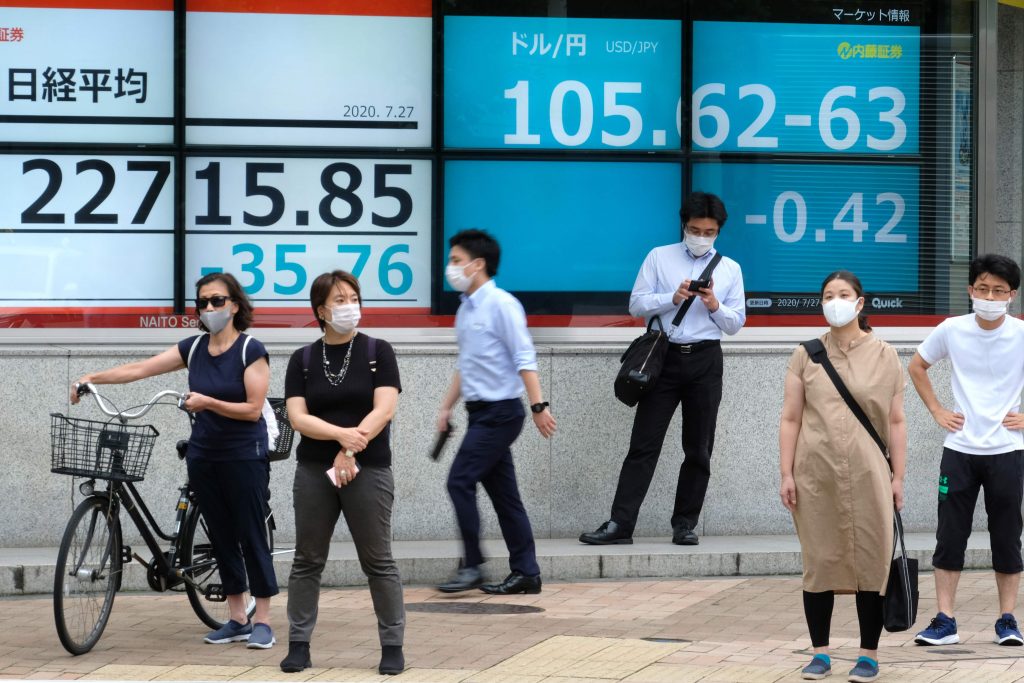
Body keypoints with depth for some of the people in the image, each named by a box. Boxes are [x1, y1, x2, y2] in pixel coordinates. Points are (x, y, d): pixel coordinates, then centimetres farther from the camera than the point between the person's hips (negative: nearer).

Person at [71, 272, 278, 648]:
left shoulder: (251, 350, -10)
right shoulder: (194, 348, 5)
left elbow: (253, 409, -14)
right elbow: (140, 368, 2)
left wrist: (207, 402, -24)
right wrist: (93, 377, -7)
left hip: (244, 457, -6)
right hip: (204, 456, 6)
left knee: (251, 535, -3)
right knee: (221, 536, 8)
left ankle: (262, 621, 2)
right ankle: (237, 619, 14)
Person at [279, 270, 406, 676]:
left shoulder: (378, 352, 0)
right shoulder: (303, 360, 5)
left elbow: (383, 410, -9)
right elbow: (298, 417, -5)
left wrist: (350, 451, -17)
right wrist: (341, 433, -21)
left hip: (368, 470, -2)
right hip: (314, 471, 2)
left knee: (378, 562, 0)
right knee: (307, 561, 5)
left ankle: (393, 646, 6)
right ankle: (298, 645, 11)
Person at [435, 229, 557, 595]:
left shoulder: (501, 304, -12)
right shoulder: (466, 308, 15)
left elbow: (524, 357, -16)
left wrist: (538, 406, -21)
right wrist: (447, 406, 23)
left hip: (499, 411, -9)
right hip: (482, 412, 9)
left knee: (460, 481, -12)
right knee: (503, 492, 8)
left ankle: (472, 566, -7)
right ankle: (525, 572, 10)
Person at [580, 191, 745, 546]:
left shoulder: (730, 269, 11)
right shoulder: (659, 257, 7)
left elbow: (736, 323, 10)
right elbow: (636, 304, 1)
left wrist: (714, 305, -10)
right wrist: (673, 298, -15)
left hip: (705, 361, 2)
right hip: (664, 357, -2)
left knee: (698, 448, 5)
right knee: (644, 444, -5)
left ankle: (685, 524, 13)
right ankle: (620, 523, -8)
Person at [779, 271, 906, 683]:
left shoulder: (884, 356, 6)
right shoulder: (806, 355, 7)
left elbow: (896, 421, 5)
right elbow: (791, 418, 5)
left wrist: (898, 476, 1)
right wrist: (786, 474, -1)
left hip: (867, 477, -1)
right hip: (815, 475, 1)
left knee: (870, 563, -1)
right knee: (819, 563, 4)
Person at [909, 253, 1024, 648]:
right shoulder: (951, 331, -4)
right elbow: (917, 367, 13)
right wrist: (937, 411, 5)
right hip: (960, 450, 1)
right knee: (950, 536, 1)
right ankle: (944, 622, 5)